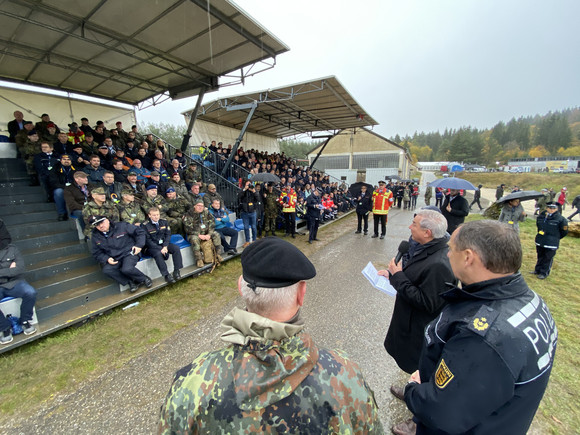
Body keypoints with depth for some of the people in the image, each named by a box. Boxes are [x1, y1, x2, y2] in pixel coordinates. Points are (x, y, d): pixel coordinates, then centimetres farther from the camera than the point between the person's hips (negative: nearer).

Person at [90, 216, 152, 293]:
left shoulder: (122, 226, -7)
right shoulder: (95, 237, 6)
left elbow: (140, 232, -3)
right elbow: (97, 253, 12)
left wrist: (139, 245, -12)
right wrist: (107, 259, -9)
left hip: (129, 253, -5)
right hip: (114, 259, 5)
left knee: (127, 269, -32)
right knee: (107, 270, -26)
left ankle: (144, 278, -4)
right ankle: (131, 282, -12)